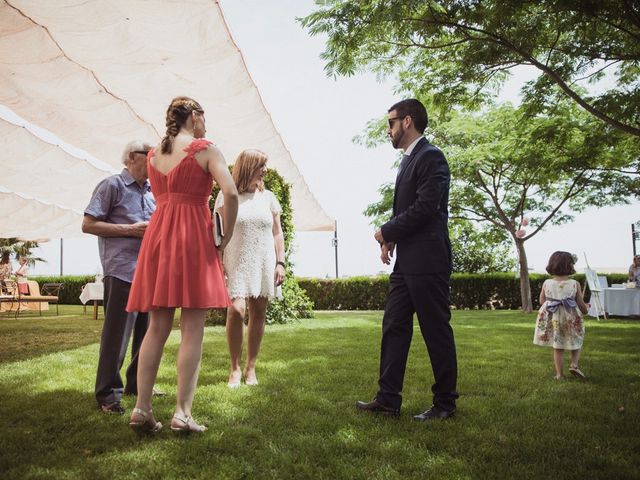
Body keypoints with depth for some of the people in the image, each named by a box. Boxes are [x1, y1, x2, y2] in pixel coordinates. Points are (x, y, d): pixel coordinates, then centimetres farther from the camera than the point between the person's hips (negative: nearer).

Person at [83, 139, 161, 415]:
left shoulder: (151, 191, 18)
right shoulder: (113, 185, -3)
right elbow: (88, 225, -8)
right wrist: (130, 229, -15)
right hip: (122, 271, -8)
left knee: (147, 331, 13)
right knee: (117, 334, -5)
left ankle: (137, 384, 27)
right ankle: (108, 395, 4)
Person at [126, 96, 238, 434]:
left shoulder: (153, 154, 16)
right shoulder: (205, 149, -2)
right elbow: (230, 193, -15)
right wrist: (227, 235, -5)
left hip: (158, 235, 6)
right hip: (193, 236, -6)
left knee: (157, 326, 9)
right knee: (192, 330, -2)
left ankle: (142, 408, 8)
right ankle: (182, 413, -2)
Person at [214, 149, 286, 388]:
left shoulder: (268, 197, 10)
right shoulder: (226, 195, 1)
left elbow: (277, 233, 12)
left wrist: (281, 263, 4)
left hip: (263, 264, 3)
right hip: (237, 263, -3)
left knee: (258, 314, 3)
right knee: (236, 310, -14)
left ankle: (251, 368, 15)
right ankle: (235, 368, 2)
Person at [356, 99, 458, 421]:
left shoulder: (430, 157, -10)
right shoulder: (408, 160, 19)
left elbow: (424, 208, -20)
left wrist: (386, 232, -9)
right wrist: (390, 239, 3)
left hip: (427, 261, -9)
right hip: (406, 261, 10)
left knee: (436, 332, 1)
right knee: (394, 327, 9)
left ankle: (445, 403, 14)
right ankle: (388, 400, 17)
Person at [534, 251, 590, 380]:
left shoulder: (547, 283, -6)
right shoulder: (575, 284, -11)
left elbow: (542, 301, 4)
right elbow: (581, 305, -4)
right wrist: (586, 308, 19)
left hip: (552, 319, 2)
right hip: (571, 320, -2)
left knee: (558, 347, 12)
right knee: (576, 343, 21)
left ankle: (559, 374, 15)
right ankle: (574, 365, 3)